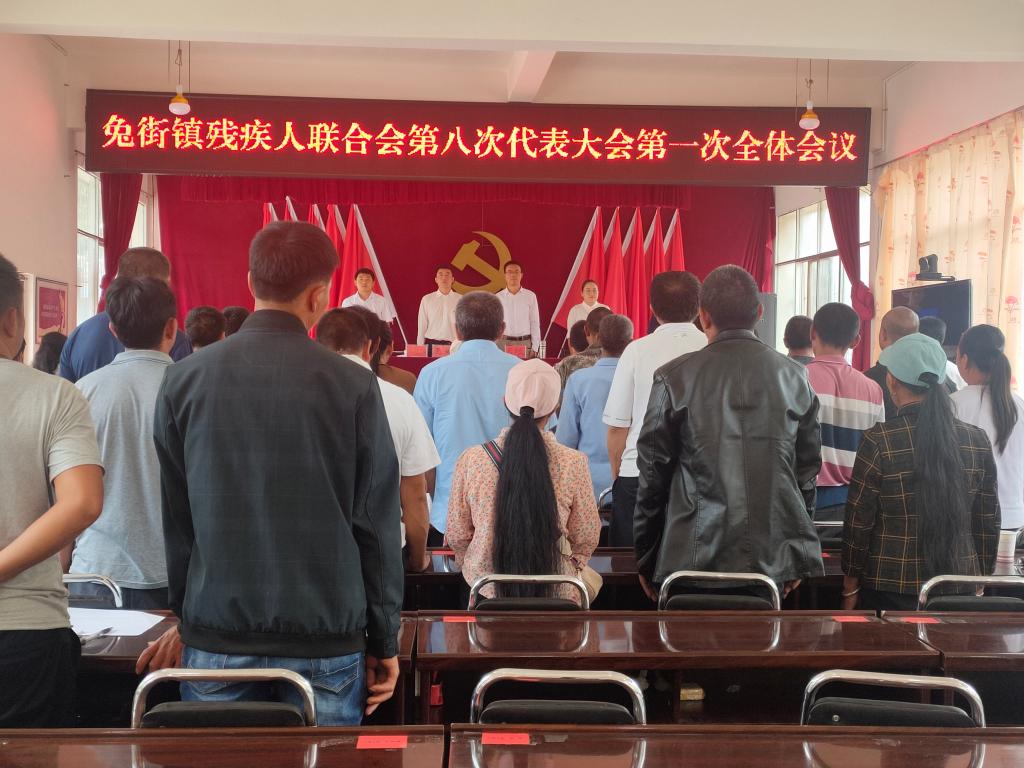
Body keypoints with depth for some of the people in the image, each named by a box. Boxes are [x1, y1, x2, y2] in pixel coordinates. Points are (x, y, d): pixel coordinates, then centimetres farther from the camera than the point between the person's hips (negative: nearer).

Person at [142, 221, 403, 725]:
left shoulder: (184, 380, -2)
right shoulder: (353, 386, -9)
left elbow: (175, 517, 4)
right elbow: (378, 523, -6)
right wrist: (384, 642, 3)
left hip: (216, 636, 2)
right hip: (325, 636, -2)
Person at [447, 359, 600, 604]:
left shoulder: (471, 460, -10)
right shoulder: (574, 464, -11)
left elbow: (457, 537, 1)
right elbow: (587, 539, 0)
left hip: (487, 592, 2)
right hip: (556, 594, -2)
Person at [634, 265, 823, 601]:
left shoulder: (675, 377, -6)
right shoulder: (794, 377, 3)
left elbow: (653, 474, -2)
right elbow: (808, 470, 8)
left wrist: (645, 559, 8)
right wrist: (797, 560, 19)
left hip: (693, 560, -2)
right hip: (774, 559, 3)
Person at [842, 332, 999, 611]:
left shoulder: (878, 441, -13)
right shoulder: (978, 441, -1)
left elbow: (859, 522, -8)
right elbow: (989, 523, 6)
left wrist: (850, 588, 3)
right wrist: (981, 580, 18)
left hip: (891, 590, -3)